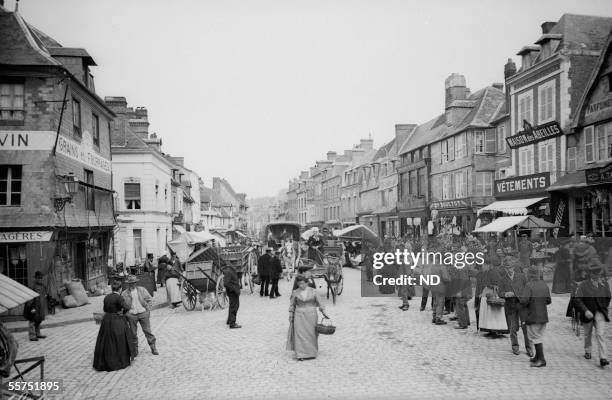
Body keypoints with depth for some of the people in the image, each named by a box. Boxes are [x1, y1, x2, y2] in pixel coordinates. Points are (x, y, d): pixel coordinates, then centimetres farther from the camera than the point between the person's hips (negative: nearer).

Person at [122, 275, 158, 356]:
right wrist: (126, 314, -2)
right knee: (133, 334, 6)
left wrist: (148, 309, -1)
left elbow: (150, 299, 6)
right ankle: (135, 351, 19)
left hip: (143, 313, 0)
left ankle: (153, 348, 12)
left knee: (148, 331, 3)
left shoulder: (142, 290, 1)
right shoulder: (124, 294, 1)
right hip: (131, 315, 0)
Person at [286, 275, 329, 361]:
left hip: (311, 315, 0)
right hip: (300, 316, 0)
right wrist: (291, 316, 3)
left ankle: (311, 353, 20)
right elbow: (292, 305, 7)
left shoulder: (313, 291, 0)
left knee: (311, 334, 5)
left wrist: (323, 312, -4)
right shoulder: (295, 293, 0)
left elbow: (319, 302, 4)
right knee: (300, 334, -6)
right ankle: (300, 354, -3)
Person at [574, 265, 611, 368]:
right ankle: (587, 351, 38)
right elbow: (577, 299, -14)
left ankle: (603, 358, -17)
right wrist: (585, 311, -23)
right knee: (587, 335, 15)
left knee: (601, 334, -14)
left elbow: (608, 297, 15)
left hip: (600, 313, 0)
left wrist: (604, 308, 12)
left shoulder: (604, 284, -1)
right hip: (587, 313, 0)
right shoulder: (583, 285, -11)